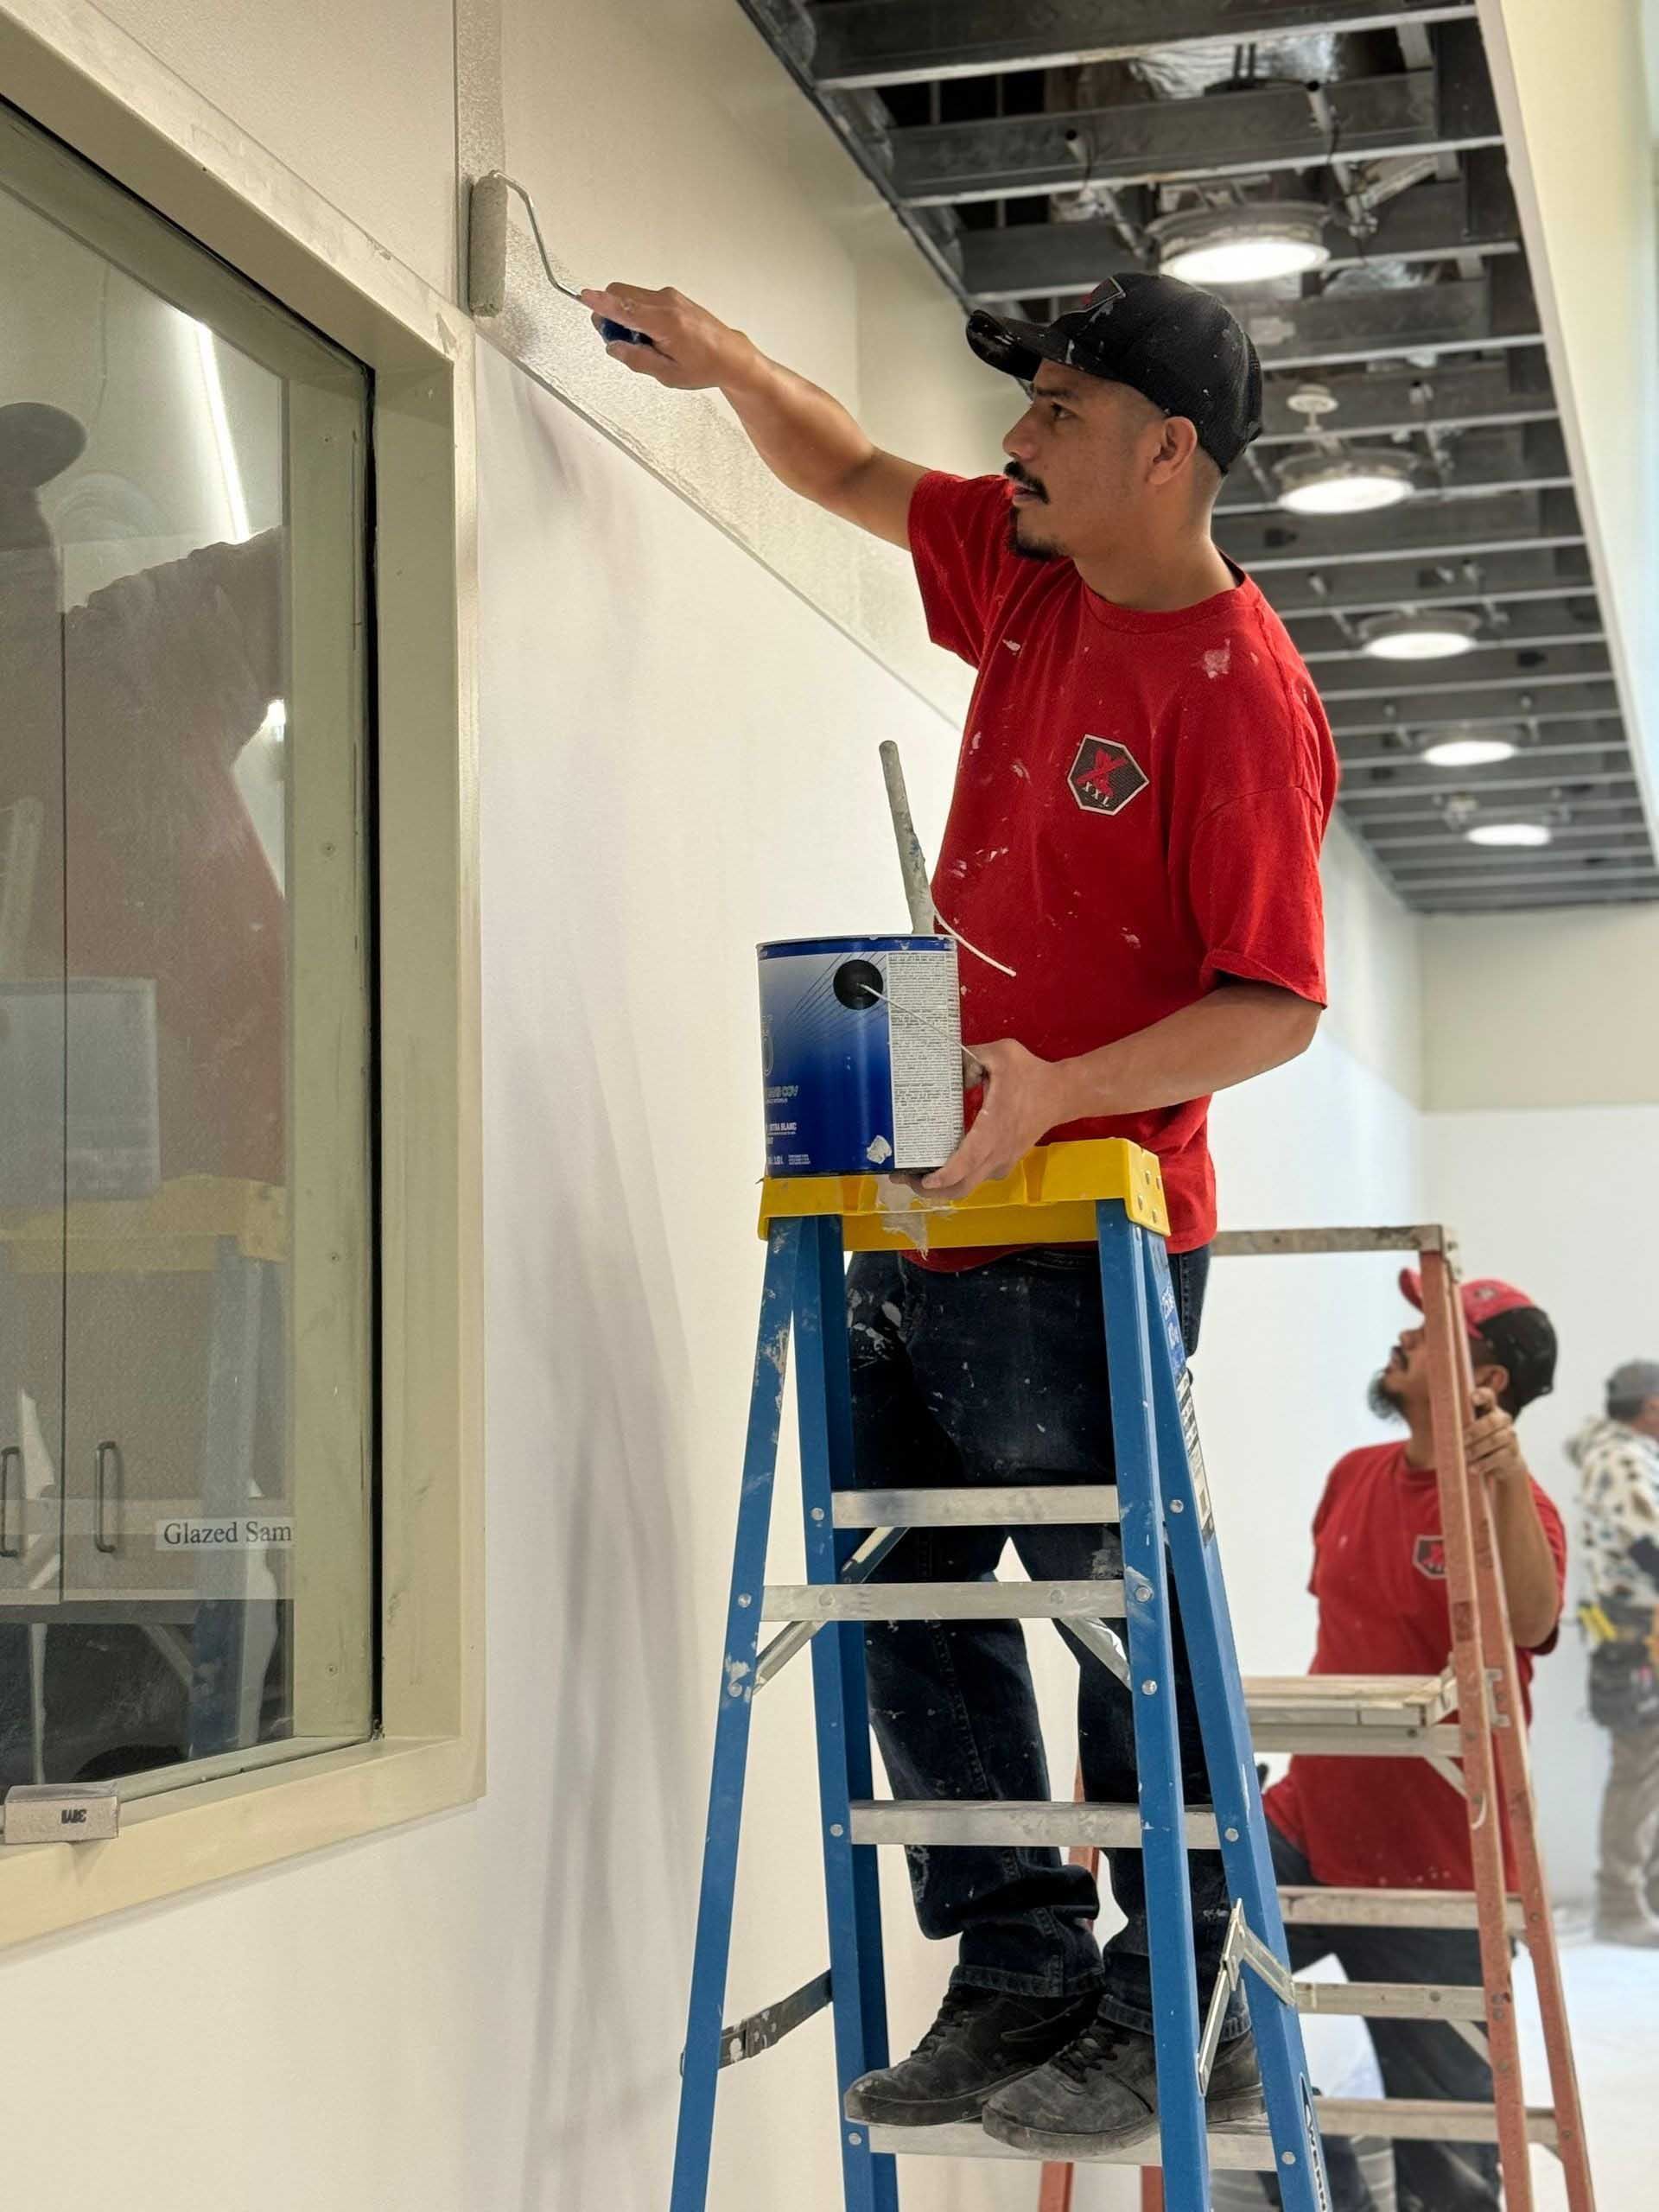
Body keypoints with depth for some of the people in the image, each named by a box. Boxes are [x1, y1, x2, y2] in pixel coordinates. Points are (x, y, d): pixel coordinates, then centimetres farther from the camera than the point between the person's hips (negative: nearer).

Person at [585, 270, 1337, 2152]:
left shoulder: (1239, 692, -16)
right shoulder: (1031, 570, 8)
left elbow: (1278, 1004, -20)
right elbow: (851, 474, 27)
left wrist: (1054, 1094, -31)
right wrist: (725, 362, 12)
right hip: (918, 1216, 9)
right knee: (910, 1602, 10)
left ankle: (1184, 2019, 10)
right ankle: (1019, 1981, 19)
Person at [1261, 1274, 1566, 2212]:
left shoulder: (1512, 1503, -14)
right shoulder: (1355, 1477, 7)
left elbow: (1531, 1625, -36)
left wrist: (1507, 1484, -48)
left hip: (1435, 1870, -6)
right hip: (1313, 1826, 6)